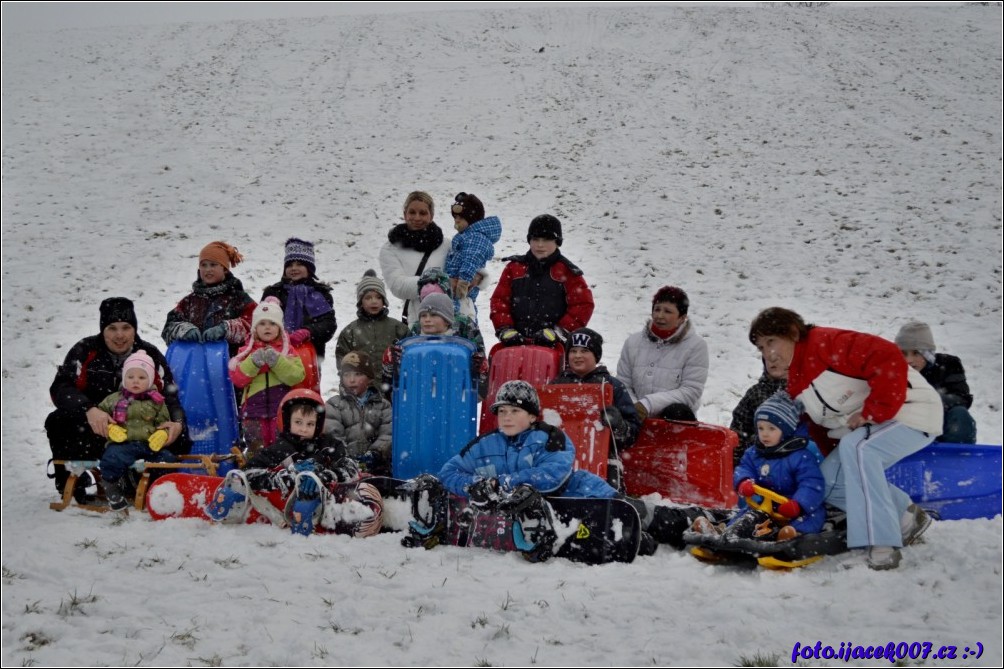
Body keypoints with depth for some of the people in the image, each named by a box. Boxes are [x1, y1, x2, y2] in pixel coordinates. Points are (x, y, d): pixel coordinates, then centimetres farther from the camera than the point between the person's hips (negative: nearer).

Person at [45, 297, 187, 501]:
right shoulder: (85, 350, -3)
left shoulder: (151, 355, 3)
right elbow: (61, 387, -15)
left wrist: (177, 423, -24)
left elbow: (170, 396, 0)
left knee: (180, 439, -22)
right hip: (93, 434, -1)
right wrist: (89, 409, -35)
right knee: (58, 422, -30)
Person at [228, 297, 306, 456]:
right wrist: (253, 362, -16)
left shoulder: (287, 350, 7)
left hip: (281, 409, -1)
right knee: (256, 449, 3)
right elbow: (237, 379, -2)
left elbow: (297, 376, -7)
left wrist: (277, 361, -18)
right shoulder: (247, 351, 8)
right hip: (254, 409, 1)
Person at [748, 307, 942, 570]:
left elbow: (888, 359, -33)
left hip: (912, 410, -10)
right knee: (828, 480, -1)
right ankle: (906, 516, 11)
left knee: (856, 447, -35)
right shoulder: (795, 387, 8)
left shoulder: (826, 344, -22)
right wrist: (836, 462, 1)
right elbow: (819, 428, 14)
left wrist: (873, 412, -27)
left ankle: (882, 543, -30)